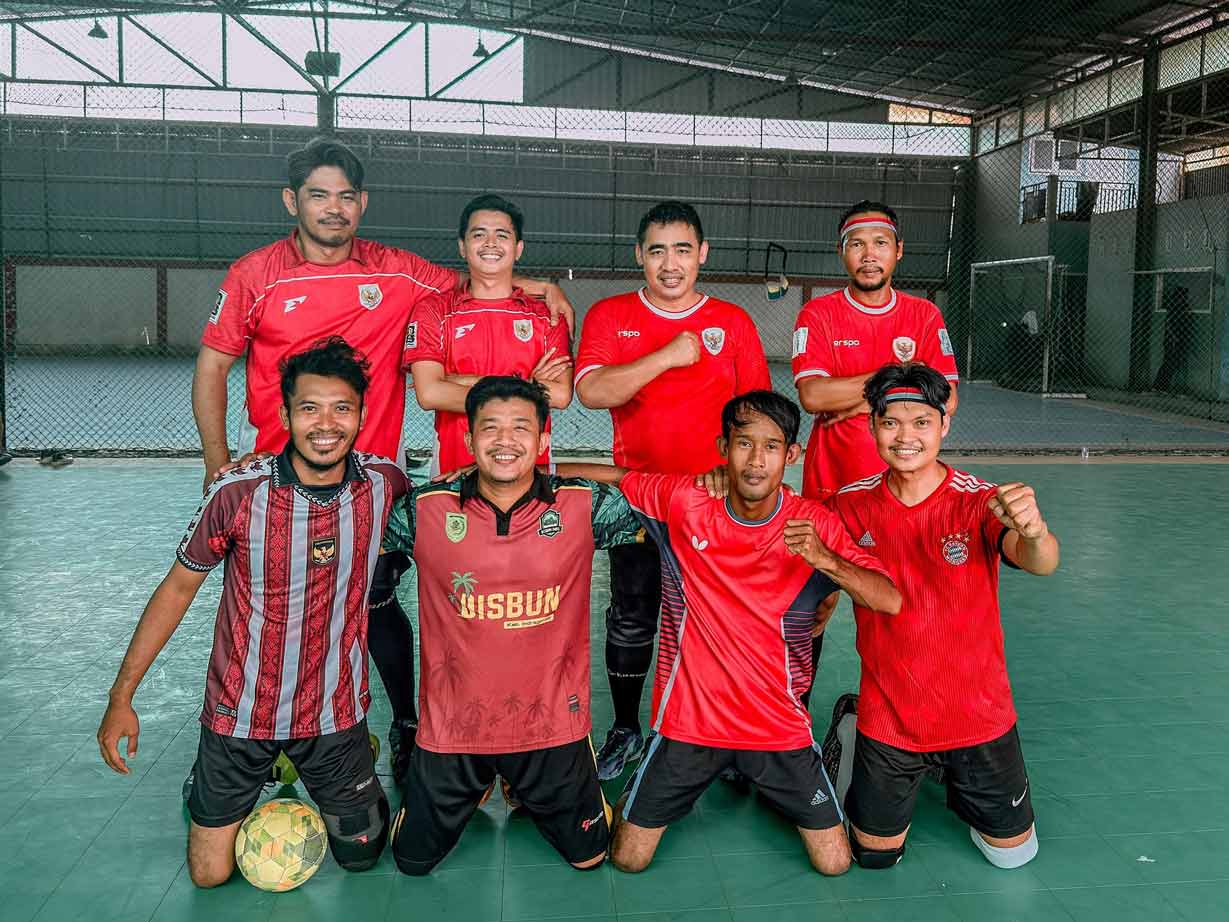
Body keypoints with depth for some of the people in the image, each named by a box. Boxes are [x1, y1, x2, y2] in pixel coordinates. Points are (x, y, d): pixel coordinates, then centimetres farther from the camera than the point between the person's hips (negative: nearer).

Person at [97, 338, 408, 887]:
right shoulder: (238, 493, -19)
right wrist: (121, 698, -4)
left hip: (335, 713, 2)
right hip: (241, 712, -1)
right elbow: (178, 587, -5)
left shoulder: (383, 483, -13)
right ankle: (208, 782, 39)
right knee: (210, 875, 11)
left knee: (359, 854, 16)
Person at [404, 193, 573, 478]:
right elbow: (429, 394, -12)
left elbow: (562, 396, -9)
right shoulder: (433, 309, 3)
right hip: (455, 463, -1)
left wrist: (463, 381, -11)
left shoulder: (546, 315, 6)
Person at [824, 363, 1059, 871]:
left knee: (1013, 851, 15)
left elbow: (1042, 563, -38)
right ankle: (849, 740, 38)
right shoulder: (852, 504, -12)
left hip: (977, 715, 0)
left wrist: (1033, 530, -61)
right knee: (875, 854, 13)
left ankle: (954, 775, 42)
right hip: (887, 717, 1)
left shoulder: (979, 501, -19)